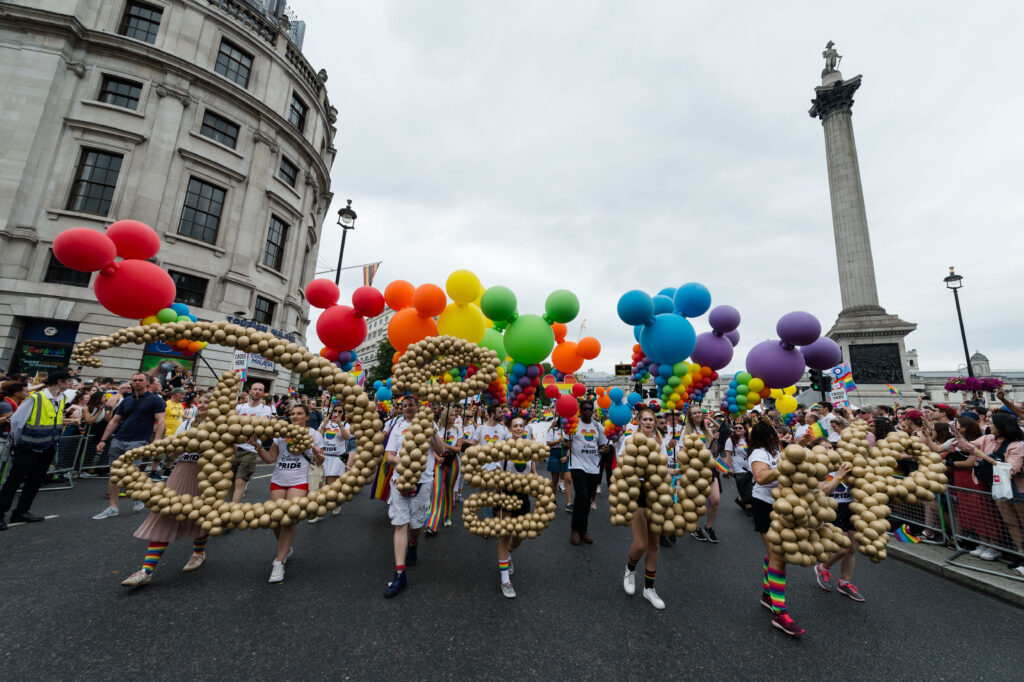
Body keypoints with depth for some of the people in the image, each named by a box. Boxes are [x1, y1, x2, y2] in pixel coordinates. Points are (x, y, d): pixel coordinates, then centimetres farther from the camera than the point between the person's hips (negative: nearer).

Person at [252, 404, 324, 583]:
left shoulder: (313, 434, 1)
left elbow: (320, 461, 4)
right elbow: (270, 458, 5)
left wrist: (317, 454, -18)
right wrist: (258, 446, -10)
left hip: (299, 482, -3)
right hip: (278, 481, 3)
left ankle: (279, 563, -1)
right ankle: (285, 550, 30)